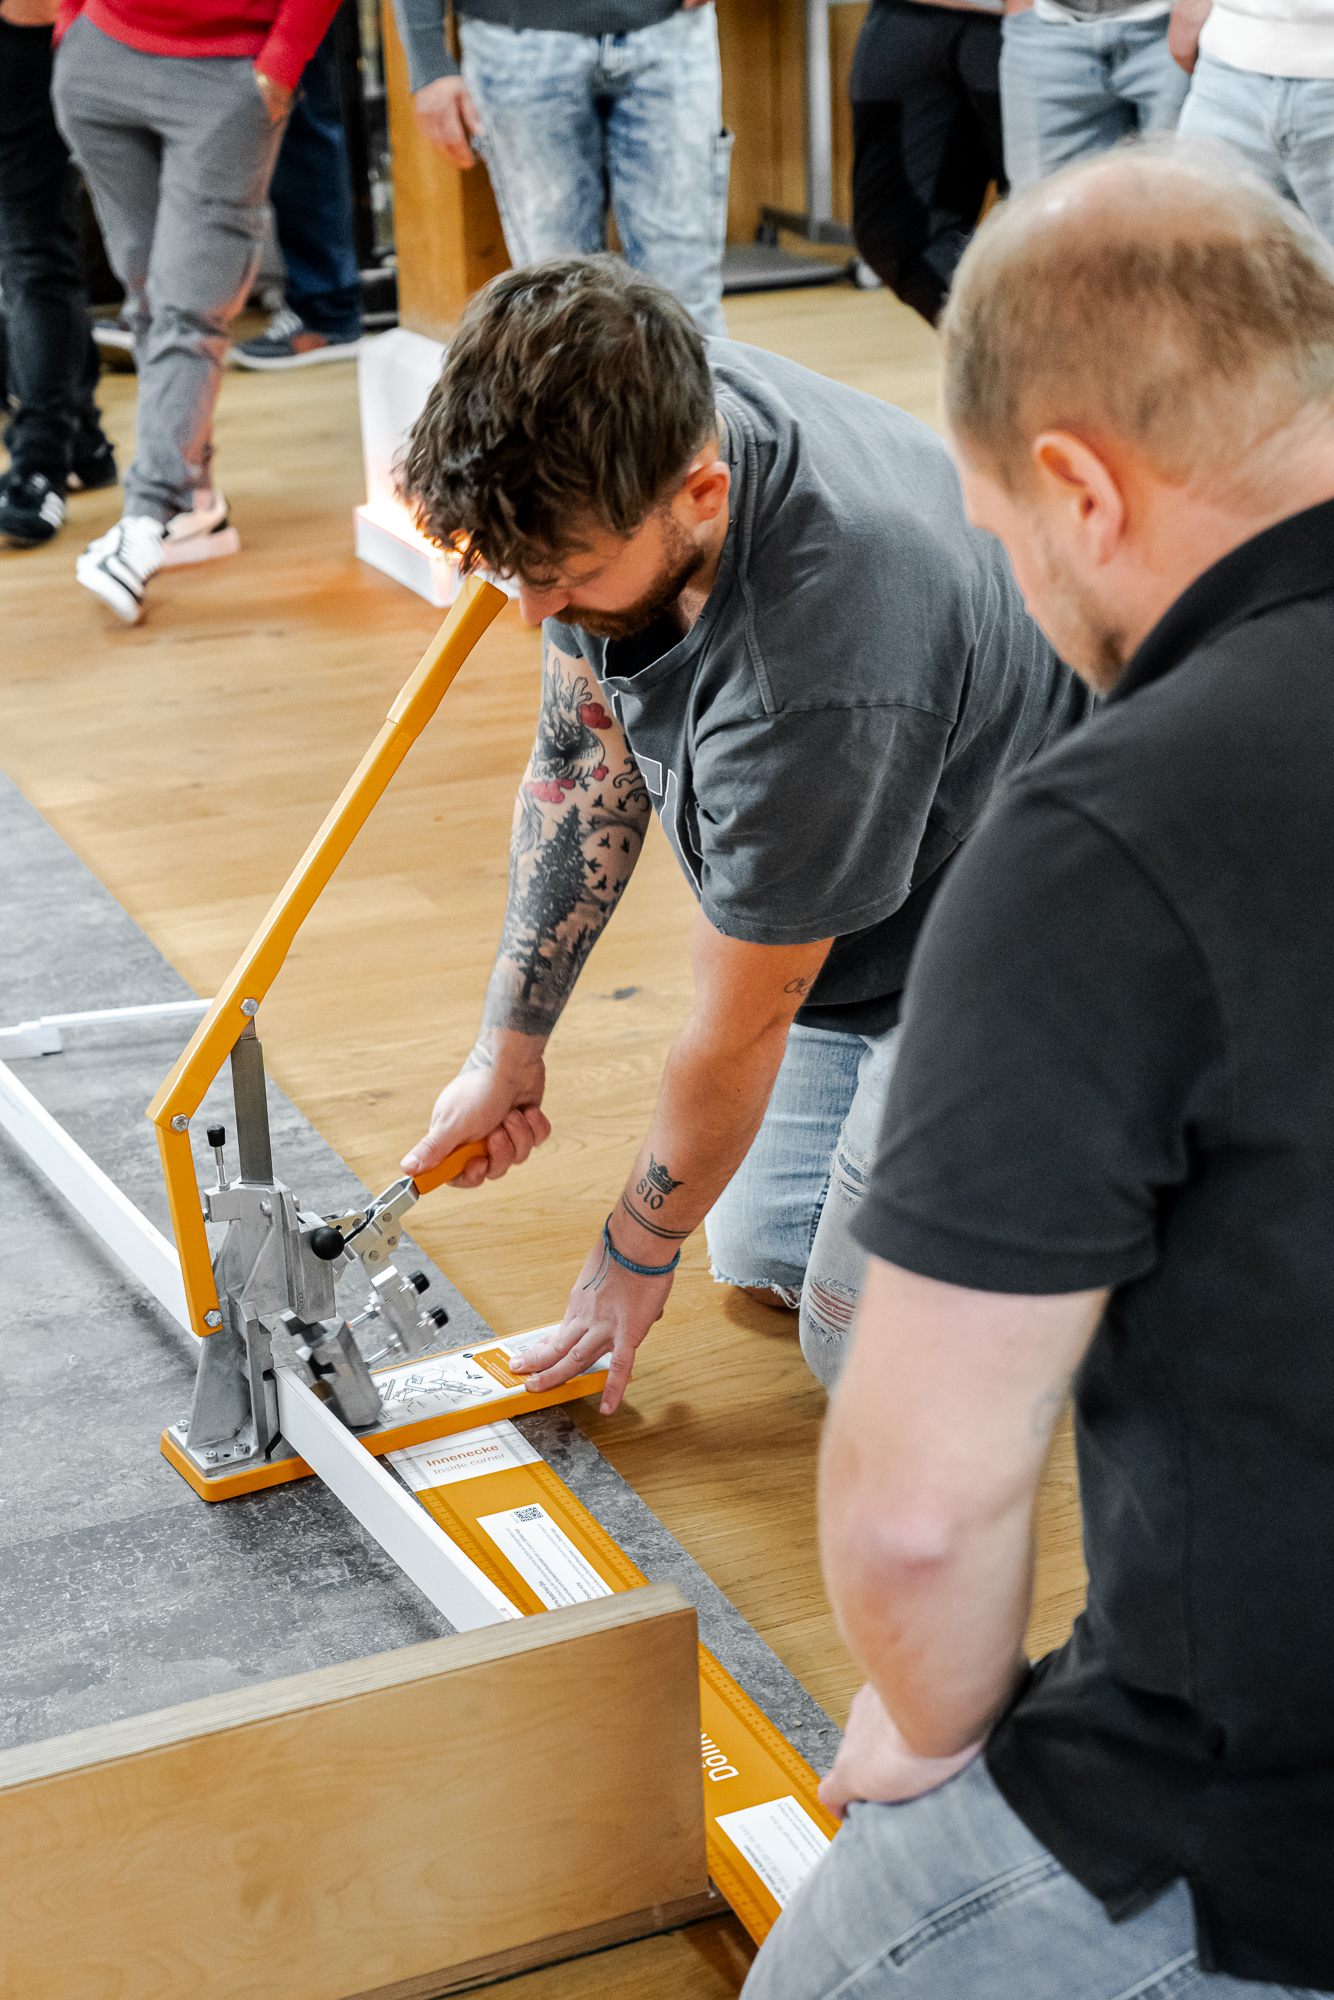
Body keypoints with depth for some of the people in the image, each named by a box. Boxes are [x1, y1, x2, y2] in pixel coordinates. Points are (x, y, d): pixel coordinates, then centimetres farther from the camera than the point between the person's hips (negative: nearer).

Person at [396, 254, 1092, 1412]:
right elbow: (587, 754, -3)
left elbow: (737, 1036, -26)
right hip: (861, 926, 8)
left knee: (870, 1344, -5)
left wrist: (635, 1260, -8)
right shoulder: (627, 429, -20)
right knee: (764, 1256, 16)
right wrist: (510, 1050, 0)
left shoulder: (812, 685, -43)